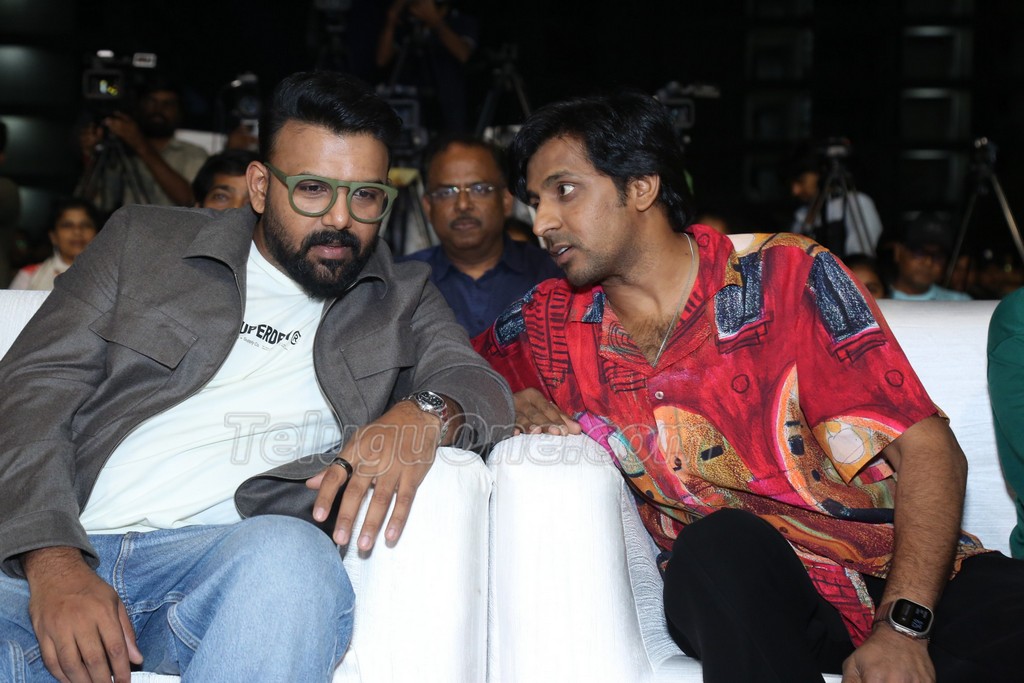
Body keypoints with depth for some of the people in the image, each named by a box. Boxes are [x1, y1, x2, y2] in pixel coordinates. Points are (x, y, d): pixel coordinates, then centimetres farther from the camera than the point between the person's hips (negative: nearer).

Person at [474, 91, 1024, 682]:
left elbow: (930, 451, -8)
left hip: (906, 572, -1)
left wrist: (902, 626, -21)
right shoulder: (550, 320, 5)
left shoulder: (787, 277, -4)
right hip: (730, 589, 2)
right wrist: (517, 403, 0)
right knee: (722, 543, -34)